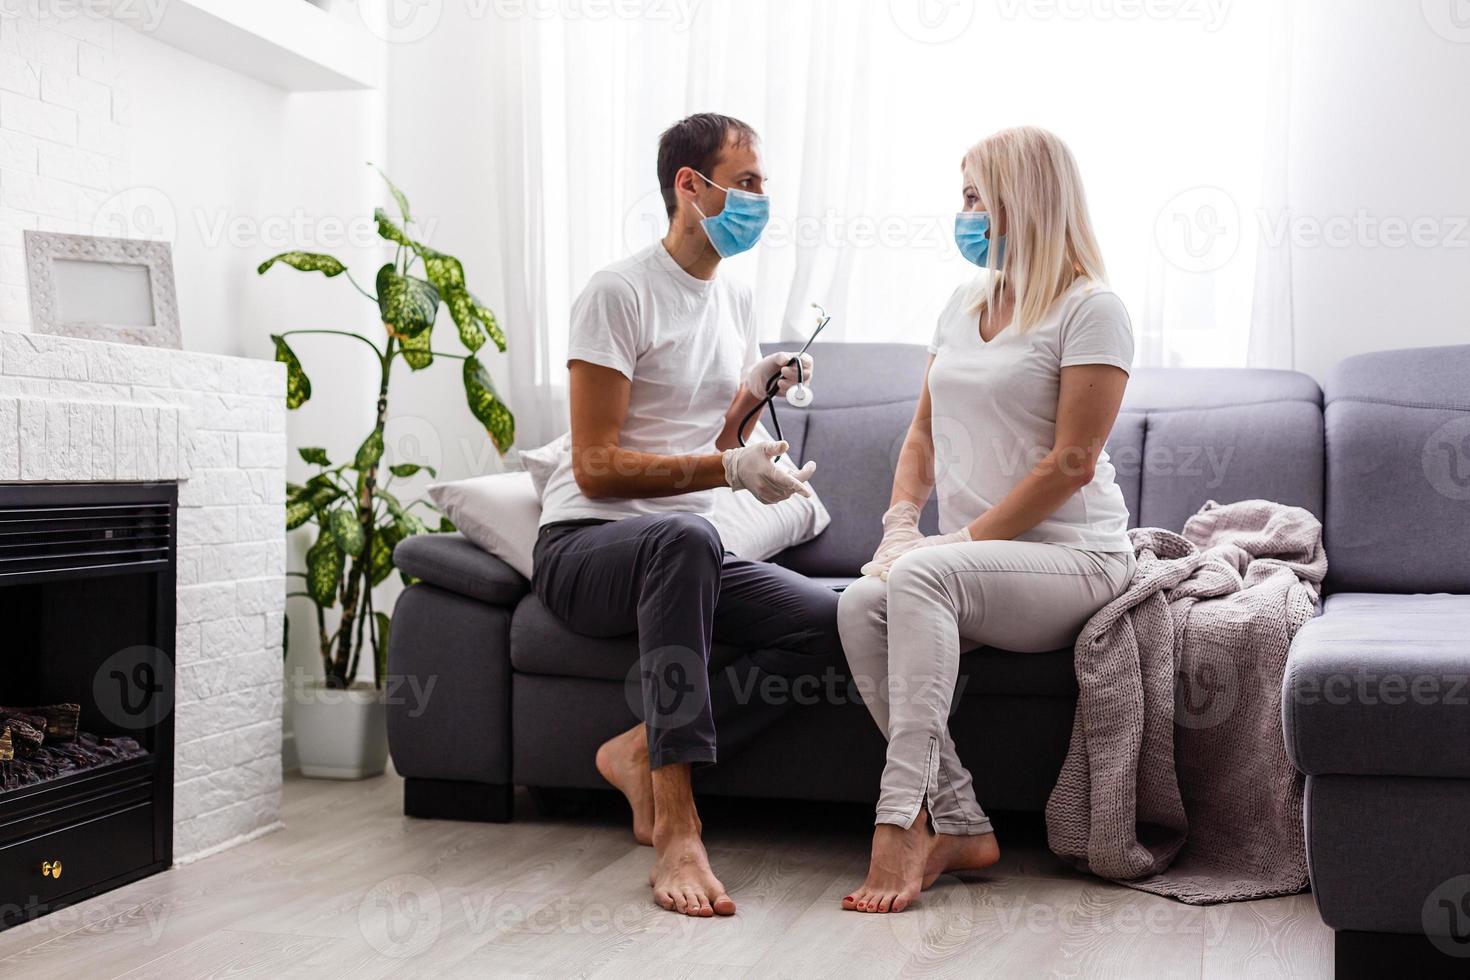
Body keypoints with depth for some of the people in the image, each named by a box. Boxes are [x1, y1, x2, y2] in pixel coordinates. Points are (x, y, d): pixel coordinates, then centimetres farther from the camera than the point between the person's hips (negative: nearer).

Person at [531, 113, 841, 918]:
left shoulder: (736, 301, 16)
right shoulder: (620, 293, -9)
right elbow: (596, 468, -15)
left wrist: (753, 392, 2)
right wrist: (729, 470, -23)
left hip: (680, 552, 7)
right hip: (583, 548, -7)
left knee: (831, 621, -21)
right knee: (685, 536, -43)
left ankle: (643, 750, -16)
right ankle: (675, 822, -41)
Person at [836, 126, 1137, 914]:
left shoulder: (1090, 310, -5)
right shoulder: (965, 304, 19)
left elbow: (1070, 464, -12)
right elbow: (924, 432, 18)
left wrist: (966, 539, -17)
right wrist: (901, 522, 0)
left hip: (1072, 558, -6)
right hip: (974, 559, 6)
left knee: (920, 575, -34)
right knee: (862, 603, -25)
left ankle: (900, 821, -36)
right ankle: (958, 824, -21)